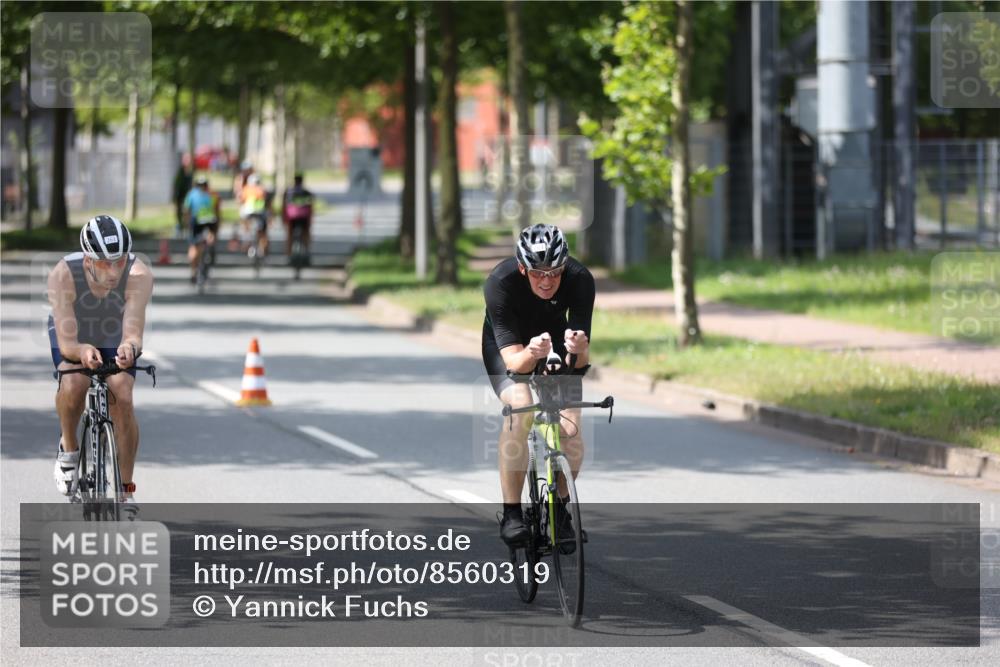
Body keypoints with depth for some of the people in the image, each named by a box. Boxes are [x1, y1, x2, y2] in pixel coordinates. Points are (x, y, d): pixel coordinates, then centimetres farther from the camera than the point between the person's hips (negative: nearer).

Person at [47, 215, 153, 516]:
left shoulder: (139, 276, -35)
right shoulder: (63, 275, -36)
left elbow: (133, 331, -43)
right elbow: (66, 343, -39)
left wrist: (129, 347, -67)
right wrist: (82, 351, -61)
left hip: (115, 340, 1)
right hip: (73, 337, -1)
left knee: (122, 399, -21)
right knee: (73, 384, -31)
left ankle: (126, 489, -6)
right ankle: (68, 447, -3)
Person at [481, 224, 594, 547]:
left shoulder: (580, 280, -30)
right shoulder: (500, 282, -35)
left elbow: (578, 361, -30)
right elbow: (513, 360, -37)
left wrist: (579, 350, -53)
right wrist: (531, 354, -59)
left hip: (555, 342, 2)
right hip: (508, 345, -2)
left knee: (570, 430, -17)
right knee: (520, 409, -30)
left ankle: (559, 506, 12)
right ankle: (511, 513, -18)